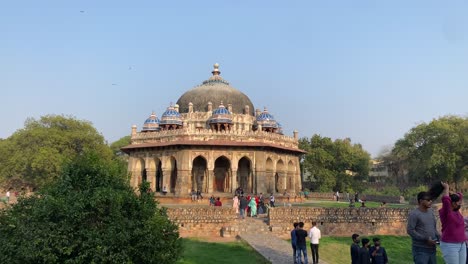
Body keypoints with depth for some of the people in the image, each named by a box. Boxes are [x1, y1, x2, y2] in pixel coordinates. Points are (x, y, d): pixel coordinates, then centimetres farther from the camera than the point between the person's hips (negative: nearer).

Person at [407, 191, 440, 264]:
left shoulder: (430, 211, 11)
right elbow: (410, 230, -16)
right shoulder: (414, 214, -12)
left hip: (432, 248, 7)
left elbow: (434, 228, 21)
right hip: (420, 249, -7)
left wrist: (439, 237, 3)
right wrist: (425, 239, -19)